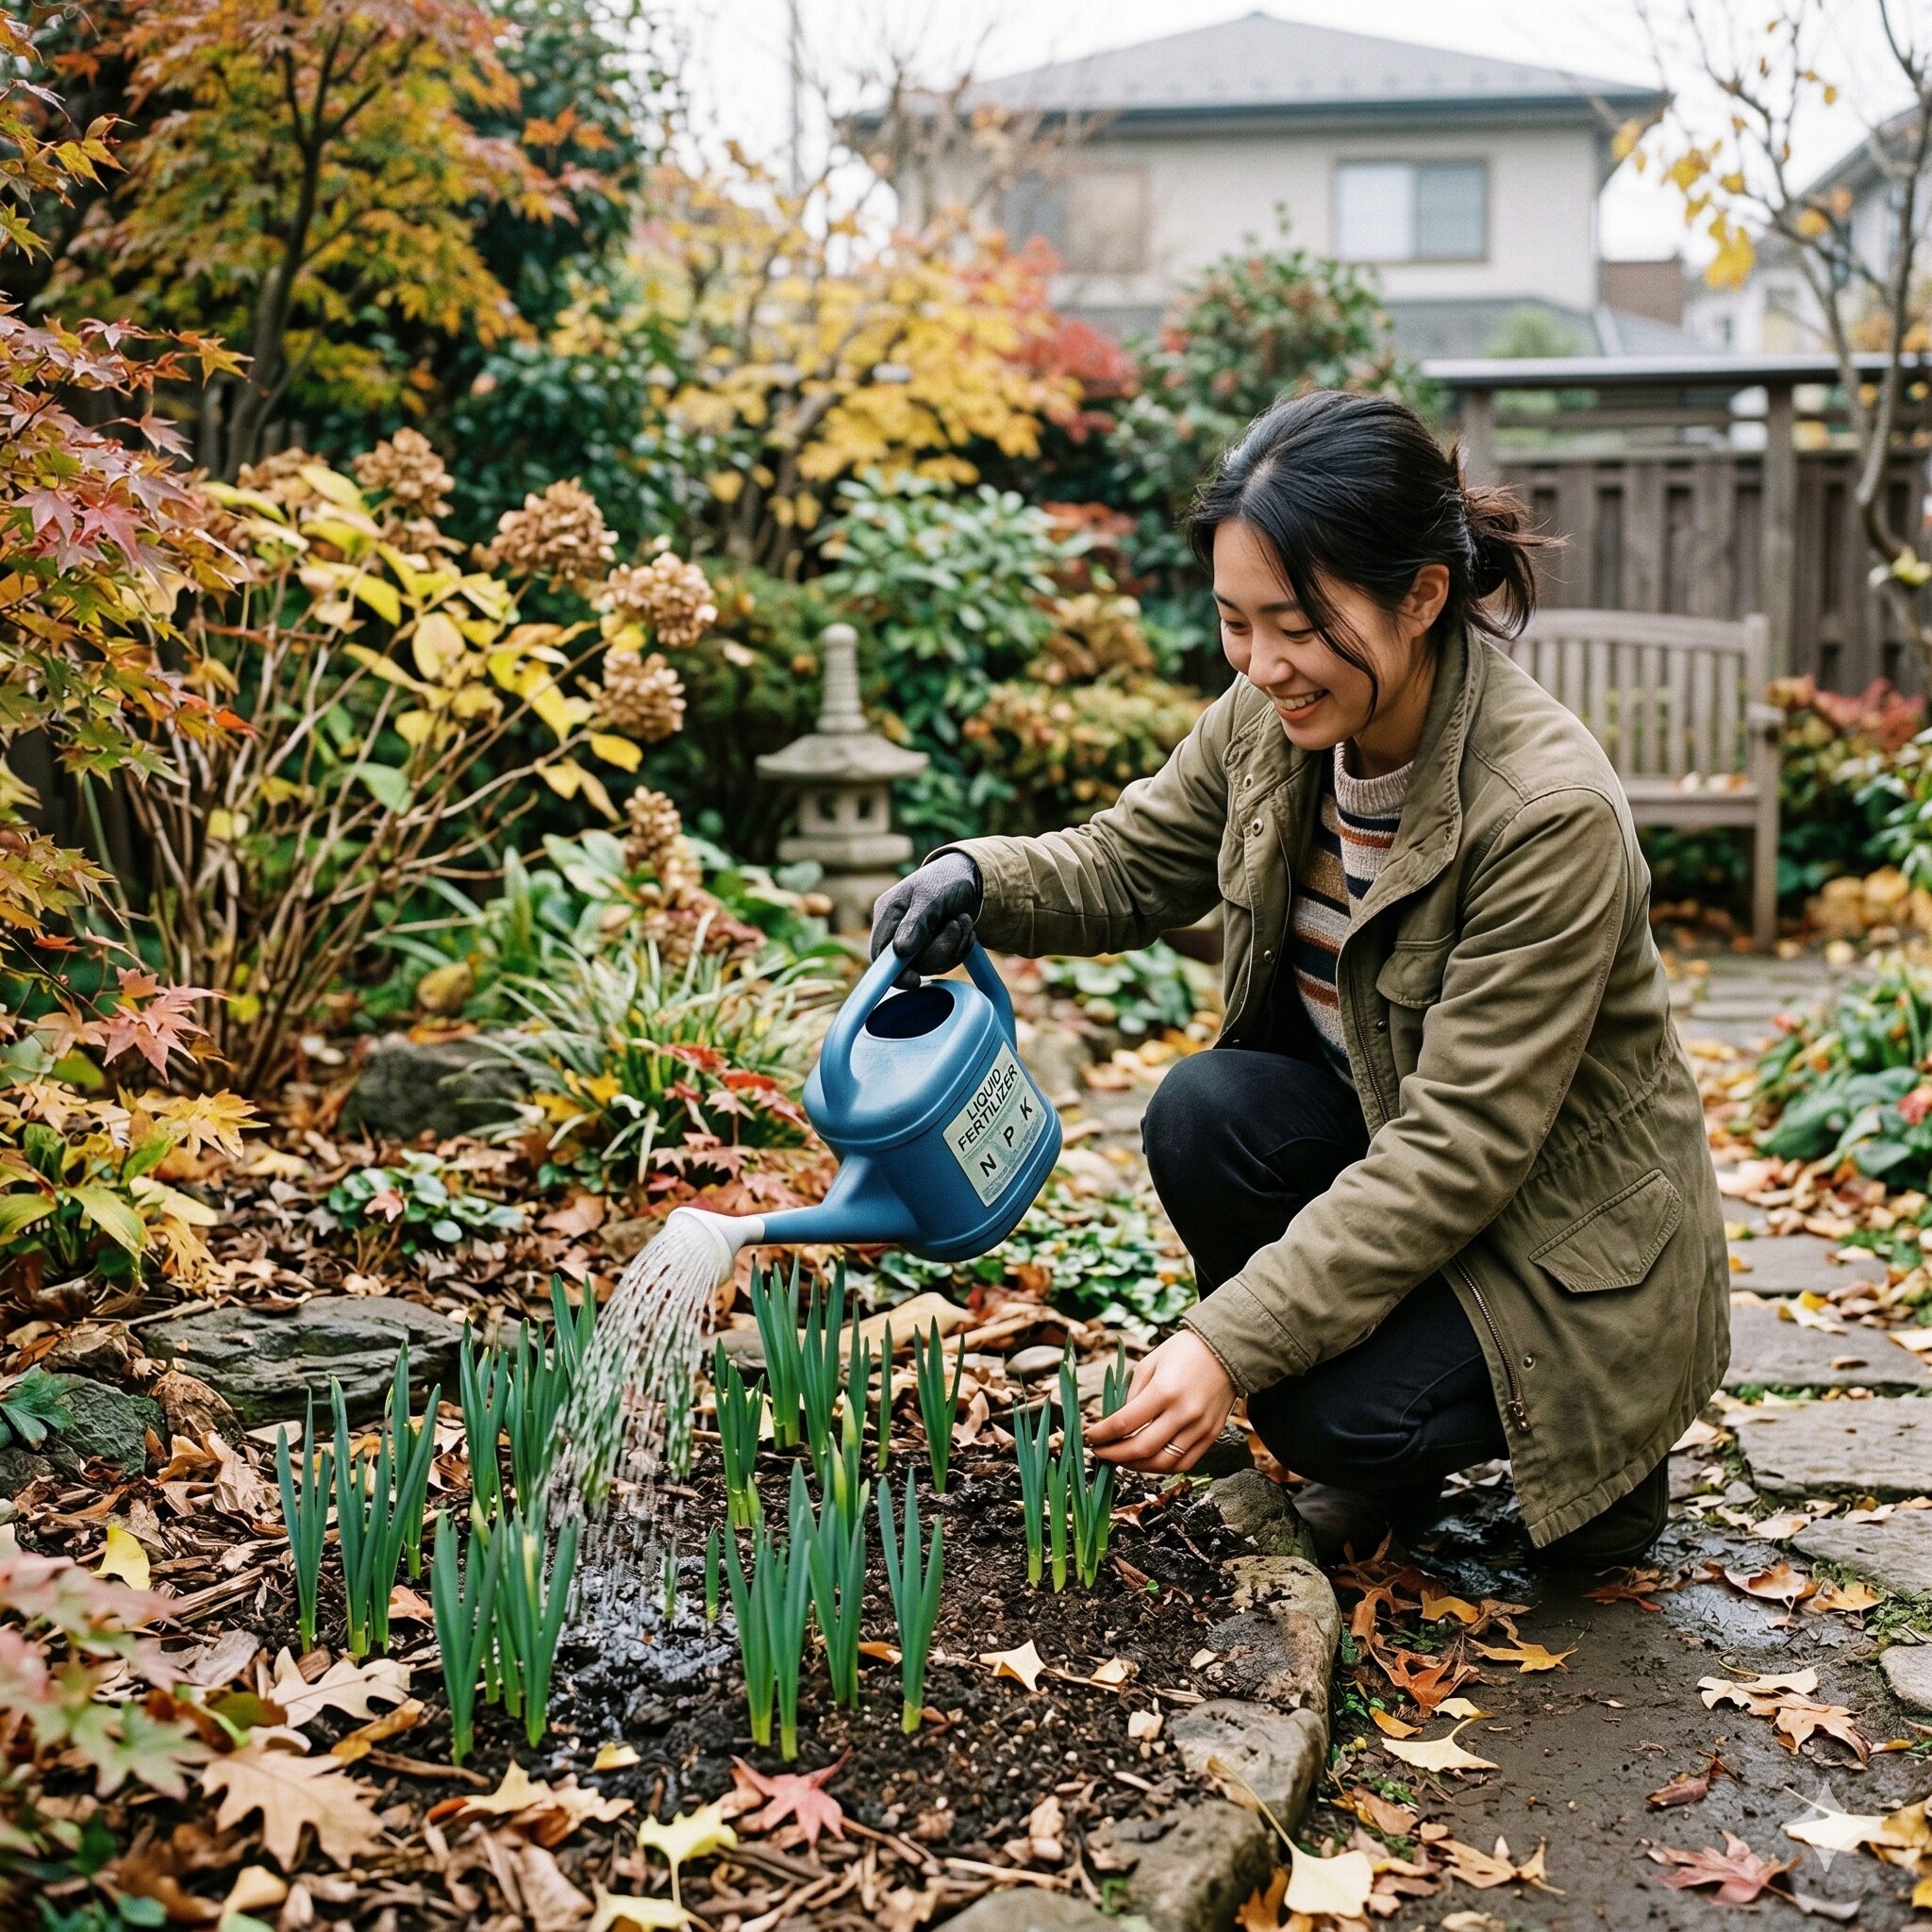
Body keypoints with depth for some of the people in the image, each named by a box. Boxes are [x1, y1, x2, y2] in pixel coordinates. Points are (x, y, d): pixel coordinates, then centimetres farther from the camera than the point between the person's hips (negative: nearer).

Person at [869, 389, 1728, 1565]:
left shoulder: (1550, 813, -30)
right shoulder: (1273, 717, -10)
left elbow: (1459, 1152, -31)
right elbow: (1128, 866, 6)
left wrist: (1232, 1345, -36)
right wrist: (978, 879, -17)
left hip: (1561, 1235, -6)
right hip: (1378, 1137, 6)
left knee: (1342, 1410, -27)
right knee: (1205, 1114, -23)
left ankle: (1600, 1448, 8)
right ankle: (1379, 1471, 1)